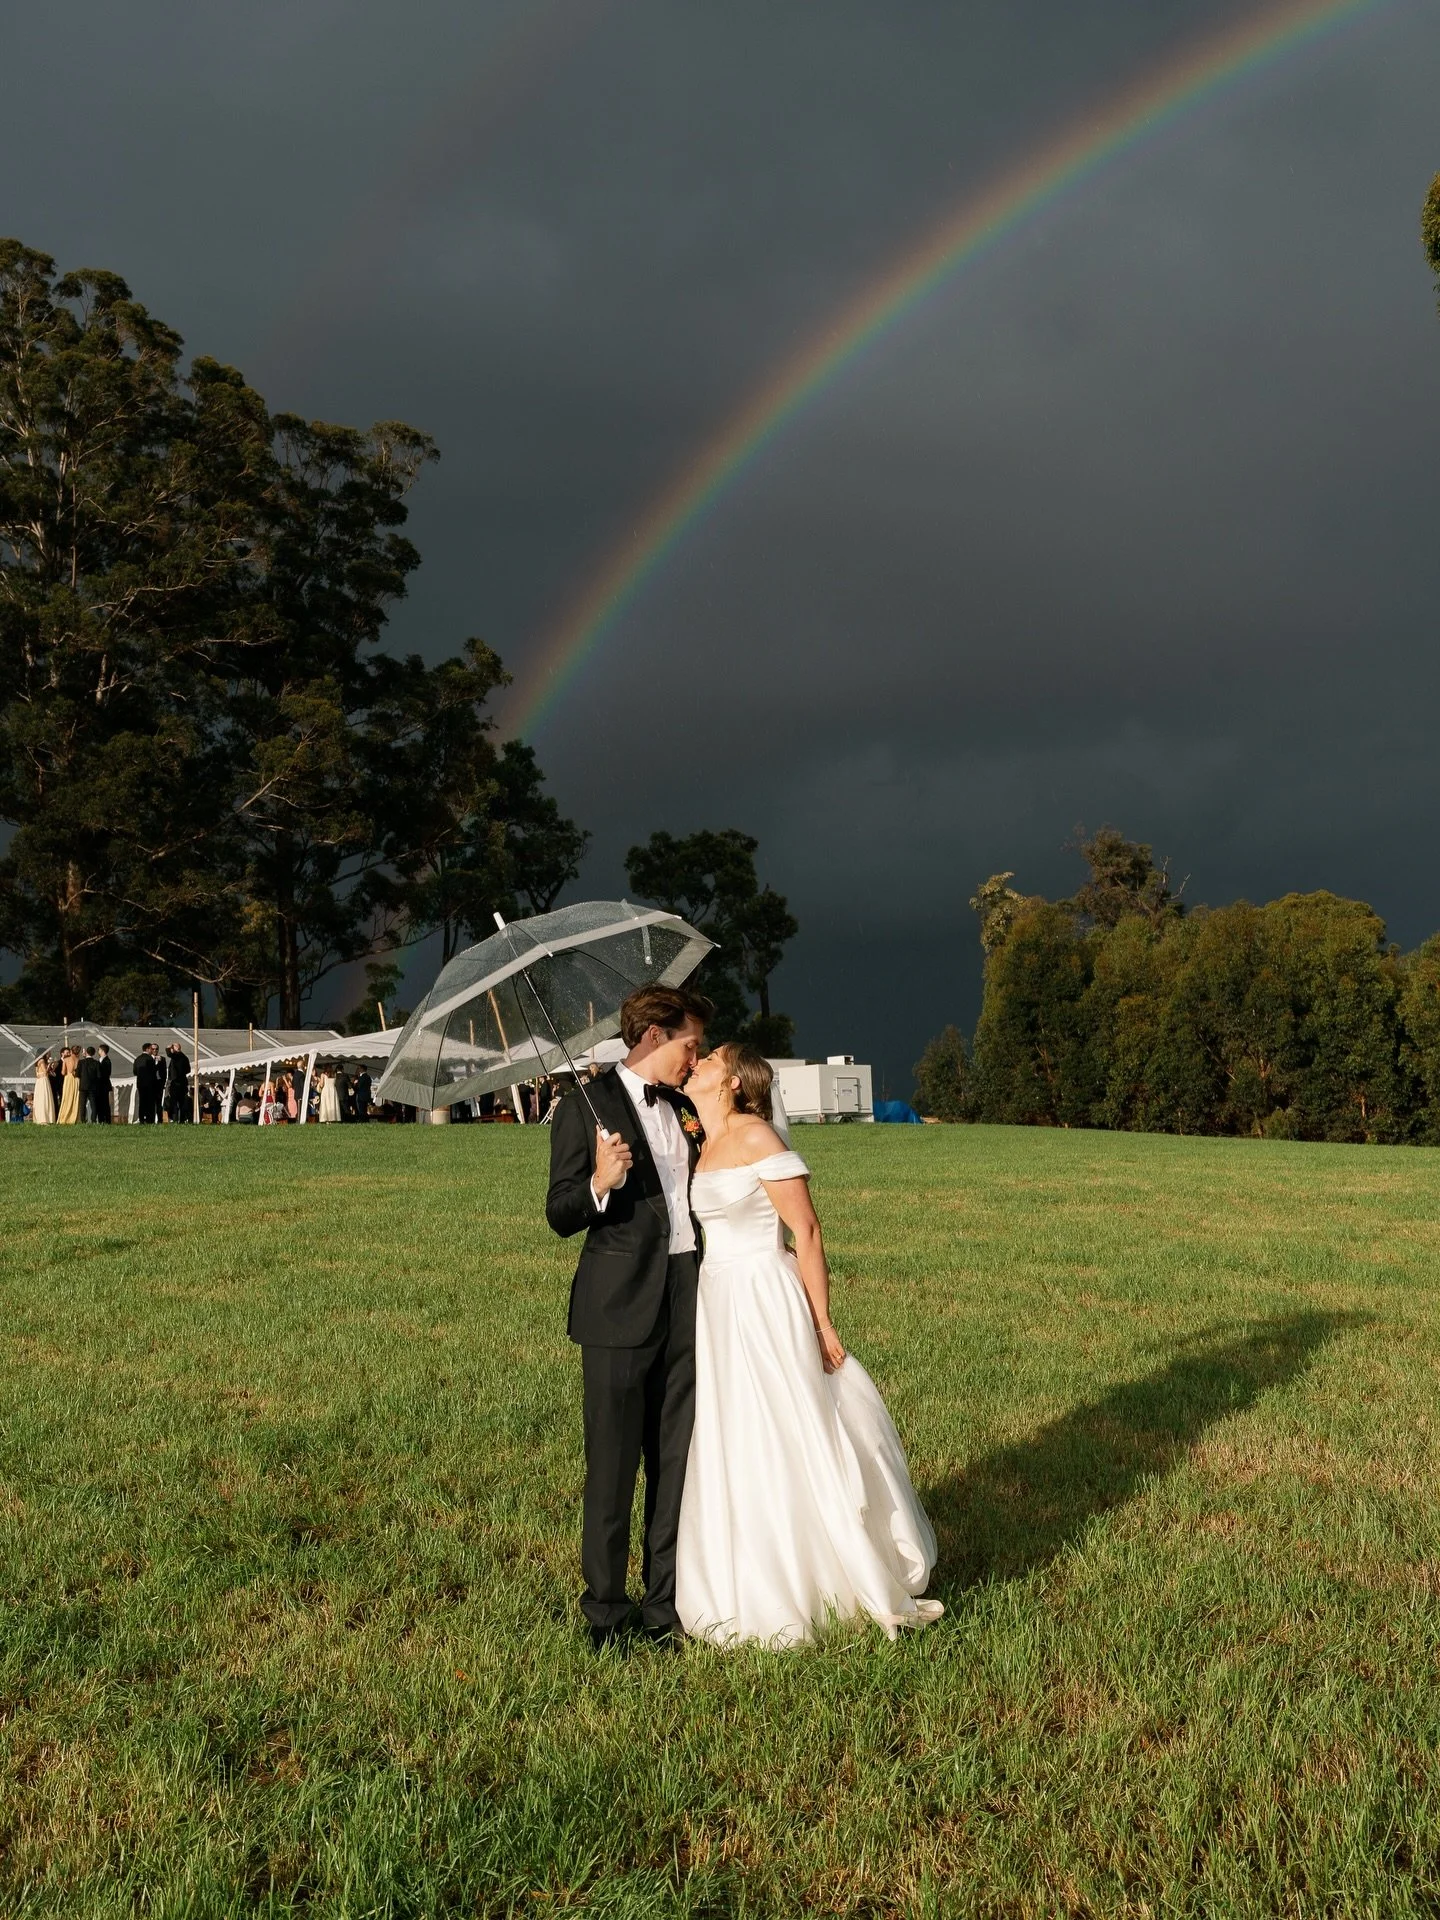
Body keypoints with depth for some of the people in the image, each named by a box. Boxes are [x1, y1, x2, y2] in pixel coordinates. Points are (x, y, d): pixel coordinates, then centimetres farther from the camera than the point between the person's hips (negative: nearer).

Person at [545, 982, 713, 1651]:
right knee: (612, 1467, 2)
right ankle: (606, 1613, 14)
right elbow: (561, 1216, -11)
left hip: (686, 1301, 7)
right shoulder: (585, 1109, -6)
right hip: (620, 1305, -6)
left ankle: (666, 1604, 22)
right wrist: (601, 1182, -27)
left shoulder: (682, 1108, 15)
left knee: (676, 1464, 11)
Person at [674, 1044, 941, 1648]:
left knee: (783, 1443, 1)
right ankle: (752, 1588, 27)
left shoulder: (756, 1137, -14)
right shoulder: (701, 1145, 10)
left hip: (765, 1304, -8)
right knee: (728, 1447, 13)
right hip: (717, 1306, 8)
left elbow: (807, 1232, -14)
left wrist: (821, 1324, -14)